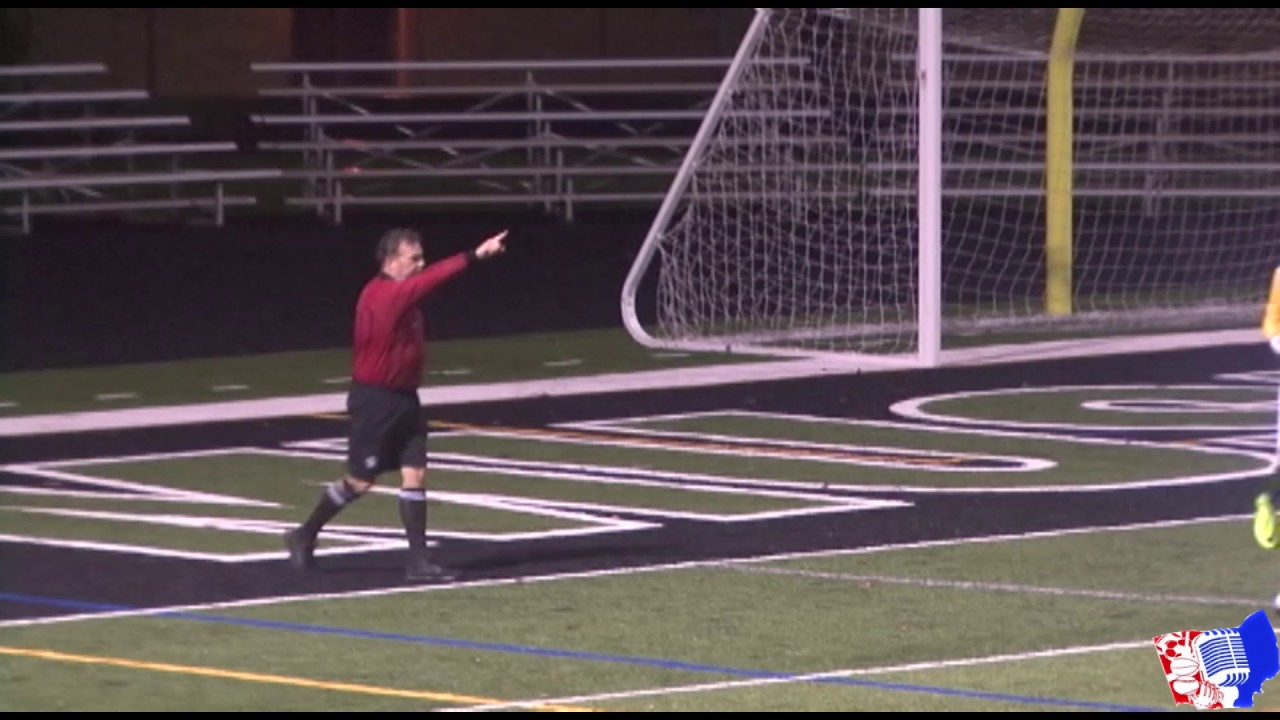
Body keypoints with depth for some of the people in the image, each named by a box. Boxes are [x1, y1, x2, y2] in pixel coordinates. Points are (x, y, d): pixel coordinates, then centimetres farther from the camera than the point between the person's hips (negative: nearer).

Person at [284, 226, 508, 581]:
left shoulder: (404, 296, 10)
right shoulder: (380, 295, -20)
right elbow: (431, 279, -33)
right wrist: (475, 256, -39)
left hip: (404, 398, 8)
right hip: (374, 400, -8)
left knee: (415, 475, 0)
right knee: (360, 481, 1)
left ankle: (418, 560, 1)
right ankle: (304, 537, 20)